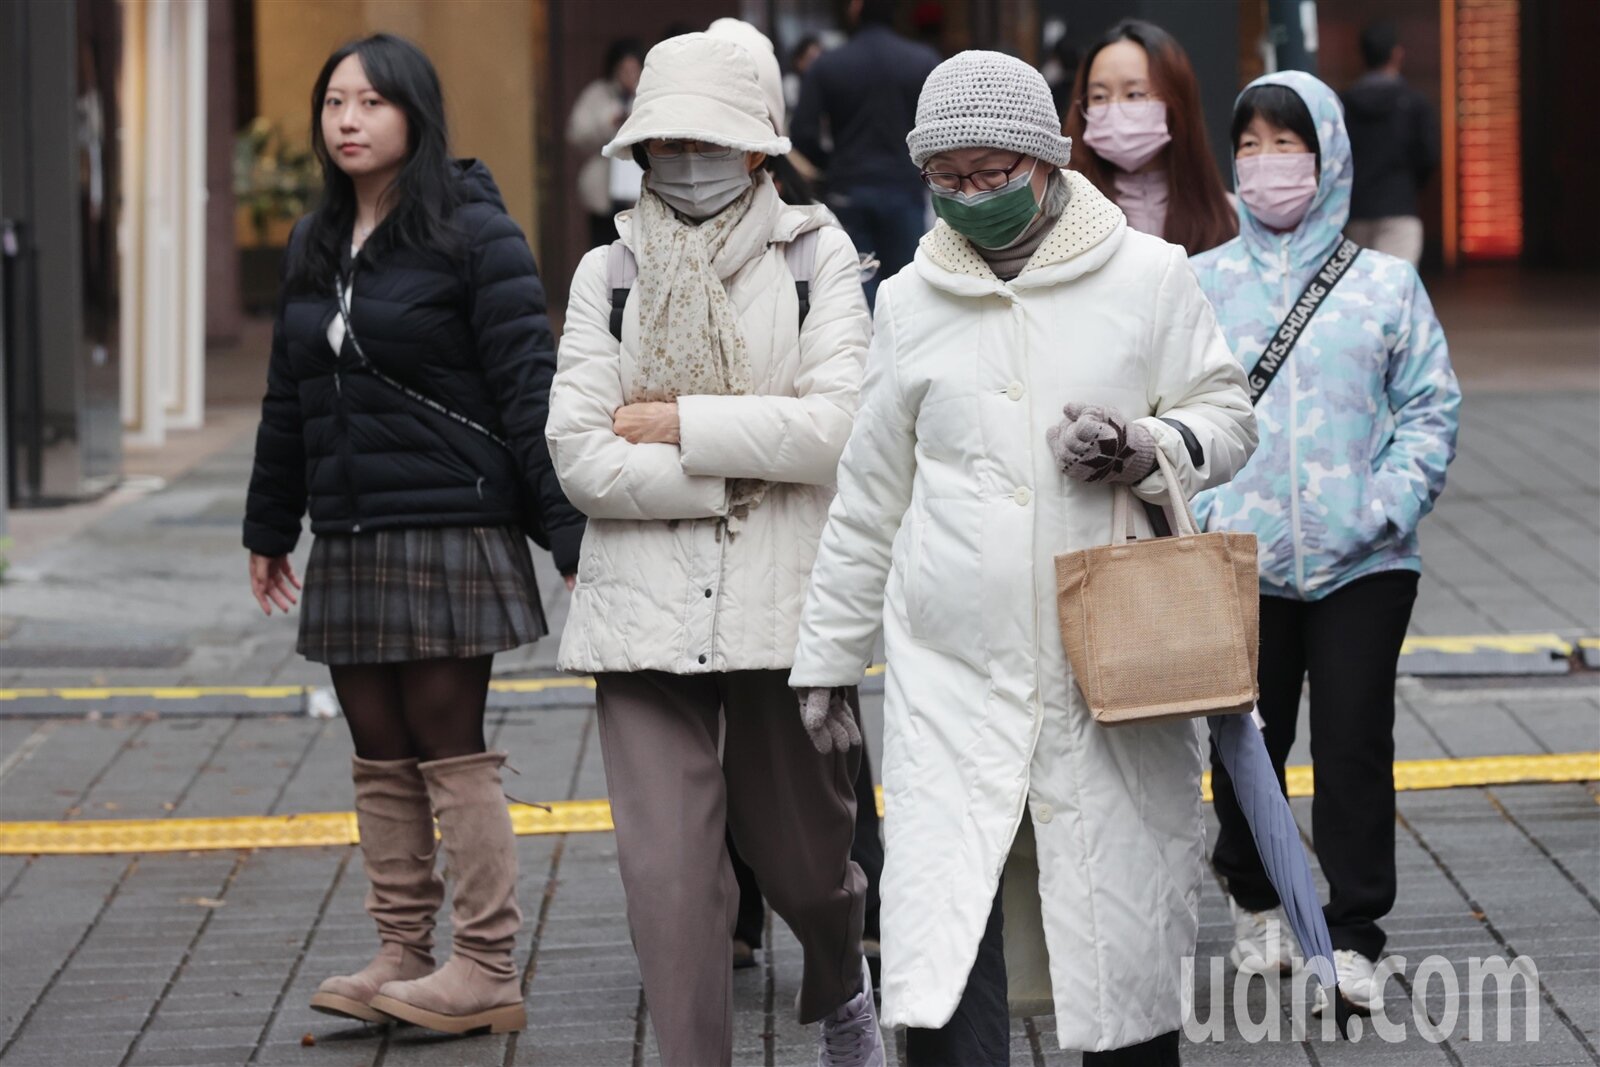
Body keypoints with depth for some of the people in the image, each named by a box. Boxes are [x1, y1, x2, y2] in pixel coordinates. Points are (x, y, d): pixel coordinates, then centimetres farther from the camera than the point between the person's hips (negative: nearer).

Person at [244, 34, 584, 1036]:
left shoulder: (474, 233, -8)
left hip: (451, 530, -7)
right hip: (351, 541, 7)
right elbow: (290, 395, 21)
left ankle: (490, 971, 1)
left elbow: (529, 390, -12)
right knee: (382, 754, 9)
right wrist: (269, 526, 25)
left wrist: (570, 529, -16)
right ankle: (403, 957, 15)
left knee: (450, 748, -4)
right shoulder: (316, 246, 13)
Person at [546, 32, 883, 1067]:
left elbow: (836, 427, -11)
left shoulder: (816, 254, 3)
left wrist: (676, 424, -9)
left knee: (805, 857, 14)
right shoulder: (609, 272, 7)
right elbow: (581, 457, -3)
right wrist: (748, 470, -9)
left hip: (784, 610, -1)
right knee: (668, 875, -7)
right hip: (648, 618, 1)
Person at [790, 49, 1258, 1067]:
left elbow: (1230, 419, 8)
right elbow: (869, 497, 17)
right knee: (941, 951, -10)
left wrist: (1147, 449, -13)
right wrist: (827, 654, 18)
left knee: (1126, 924, 4)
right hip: (951, 674, 1)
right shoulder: (909, 303, 9)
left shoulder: (1149, 277, 2)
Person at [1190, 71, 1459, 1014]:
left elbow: (1431, 406, 4)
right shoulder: (1202, 284, 4)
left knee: (1356, 745, -1)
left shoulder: (1386, 285, 4)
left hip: (1363, 564, -1)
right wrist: (1201, 510, -9)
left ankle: (1354, 937, 7)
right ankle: (1256, 901, 33)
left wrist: (1388, 504, -9)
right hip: (1240, 565, 1)